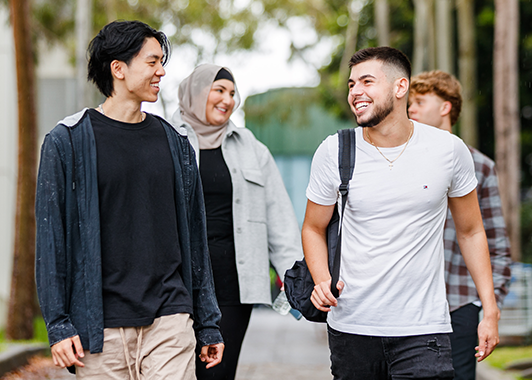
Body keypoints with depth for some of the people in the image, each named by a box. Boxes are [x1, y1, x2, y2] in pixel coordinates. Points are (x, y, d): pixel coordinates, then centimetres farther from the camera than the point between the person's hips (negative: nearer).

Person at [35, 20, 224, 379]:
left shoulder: (174, 142, 11)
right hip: (100, 328, -2)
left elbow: (194, 237, 14)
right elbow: (51, 238, -2)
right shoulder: (68, 141, 0)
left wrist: (208, 323, 13)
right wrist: (59, 324, -8)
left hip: (169, 322, 3)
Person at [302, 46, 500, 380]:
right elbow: (314, 229, 11)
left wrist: (490, 311, 4)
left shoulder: (449, 149, -2)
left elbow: (471, 231, 8)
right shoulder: (334, 152, -1)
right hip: (351, 326, 1)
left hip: (424, 328, -1)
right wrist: (322, 281, -9)